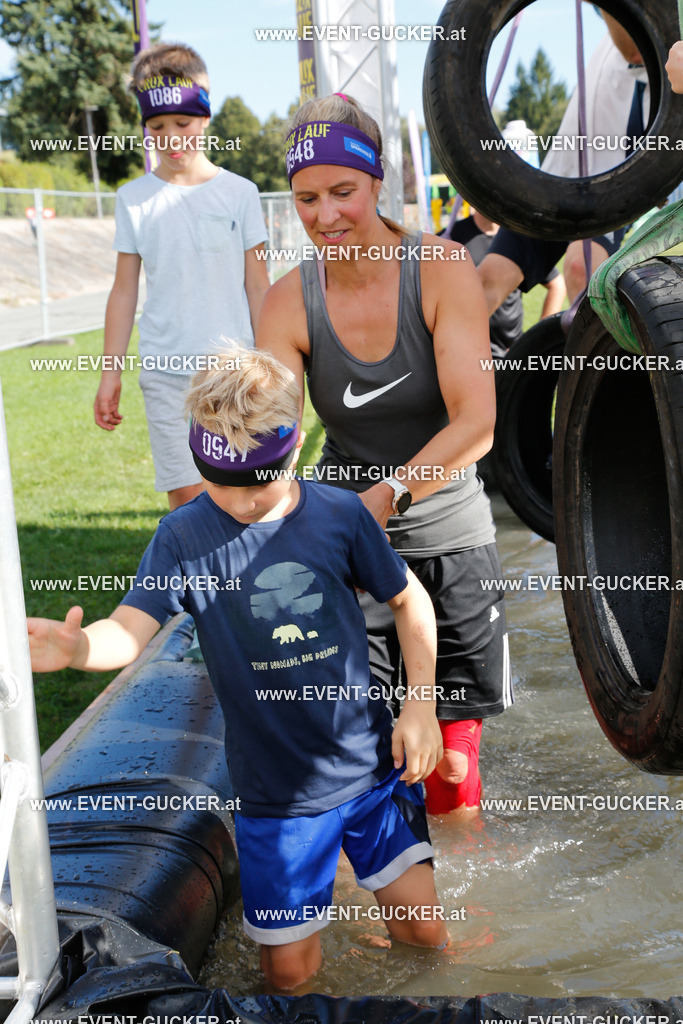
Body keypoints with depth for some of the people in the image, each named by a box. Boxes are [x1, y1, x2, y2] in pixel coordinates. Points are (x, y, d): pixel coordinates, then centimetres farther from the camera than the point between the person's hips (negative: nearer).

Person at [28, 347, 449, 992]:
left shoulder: (339, 514, -7)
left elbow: (408, 600, 6)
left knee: (424, 928, 7)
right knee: (290, 967, 6)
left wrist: (421, 707, 0)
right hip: (274, 791, -1)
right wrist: (78, 646, -45)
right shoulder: (185, 536, -11)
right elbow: (130, 630, -22)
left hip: (373, 767, 1)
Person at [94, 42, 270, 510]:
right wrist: (110, 374, 7)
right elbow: (124, 290, 9)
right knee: (187, 497, -4)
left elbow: (258, 287, 5)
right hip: (166, 372, 0)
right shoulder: (134, 199, 5)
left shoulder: (239, 193, 3)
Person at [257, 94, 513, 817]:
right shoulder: (289, 302, -6)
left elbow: (476, 423, -21)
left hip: (449, 538, -1)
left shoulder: (441, 268, -12)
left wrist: (387, 495, -35)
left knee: (451, 754, 7)